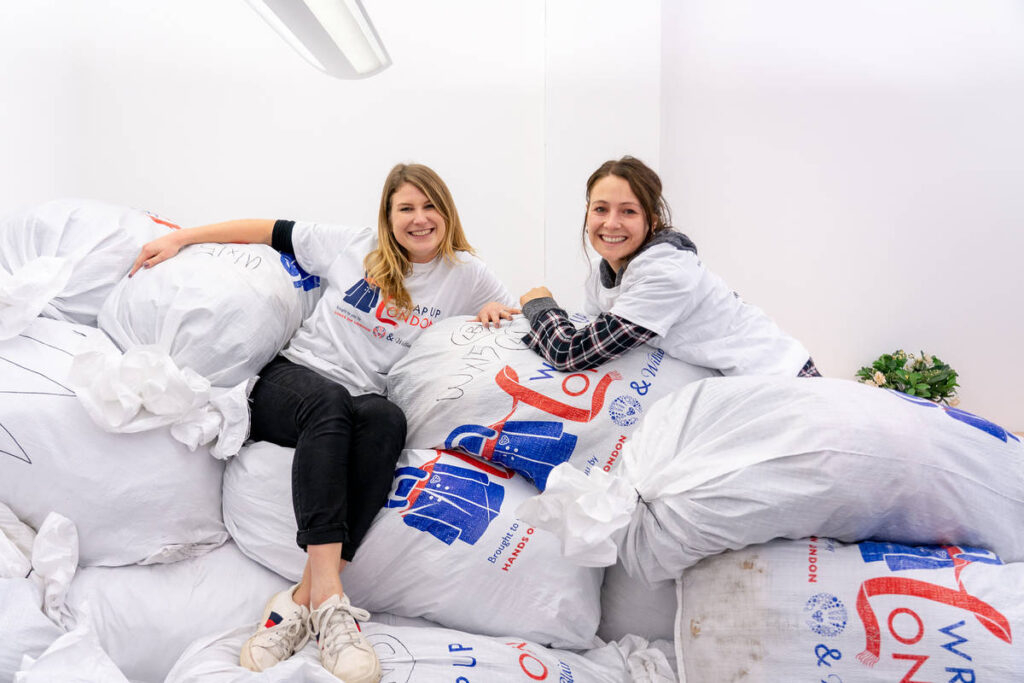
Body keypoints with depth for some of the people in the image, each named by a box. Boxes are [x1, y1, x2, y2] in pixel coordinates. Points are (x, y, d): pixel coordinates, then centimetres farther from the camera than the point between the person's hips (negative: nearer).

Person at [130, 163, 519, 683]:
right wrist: (179, 237, 11)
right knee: (329, 402, -37)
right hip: (292, 378, 0)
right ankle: (328, 599, -45)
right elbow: (269, 231, 14)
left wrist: (498, 310, -5)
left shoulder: (464, 275, 10)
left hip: (360, 400, 1)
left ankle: (303, 599, -41)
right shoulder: (352, 246, 9)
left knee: (387, 420, -36)